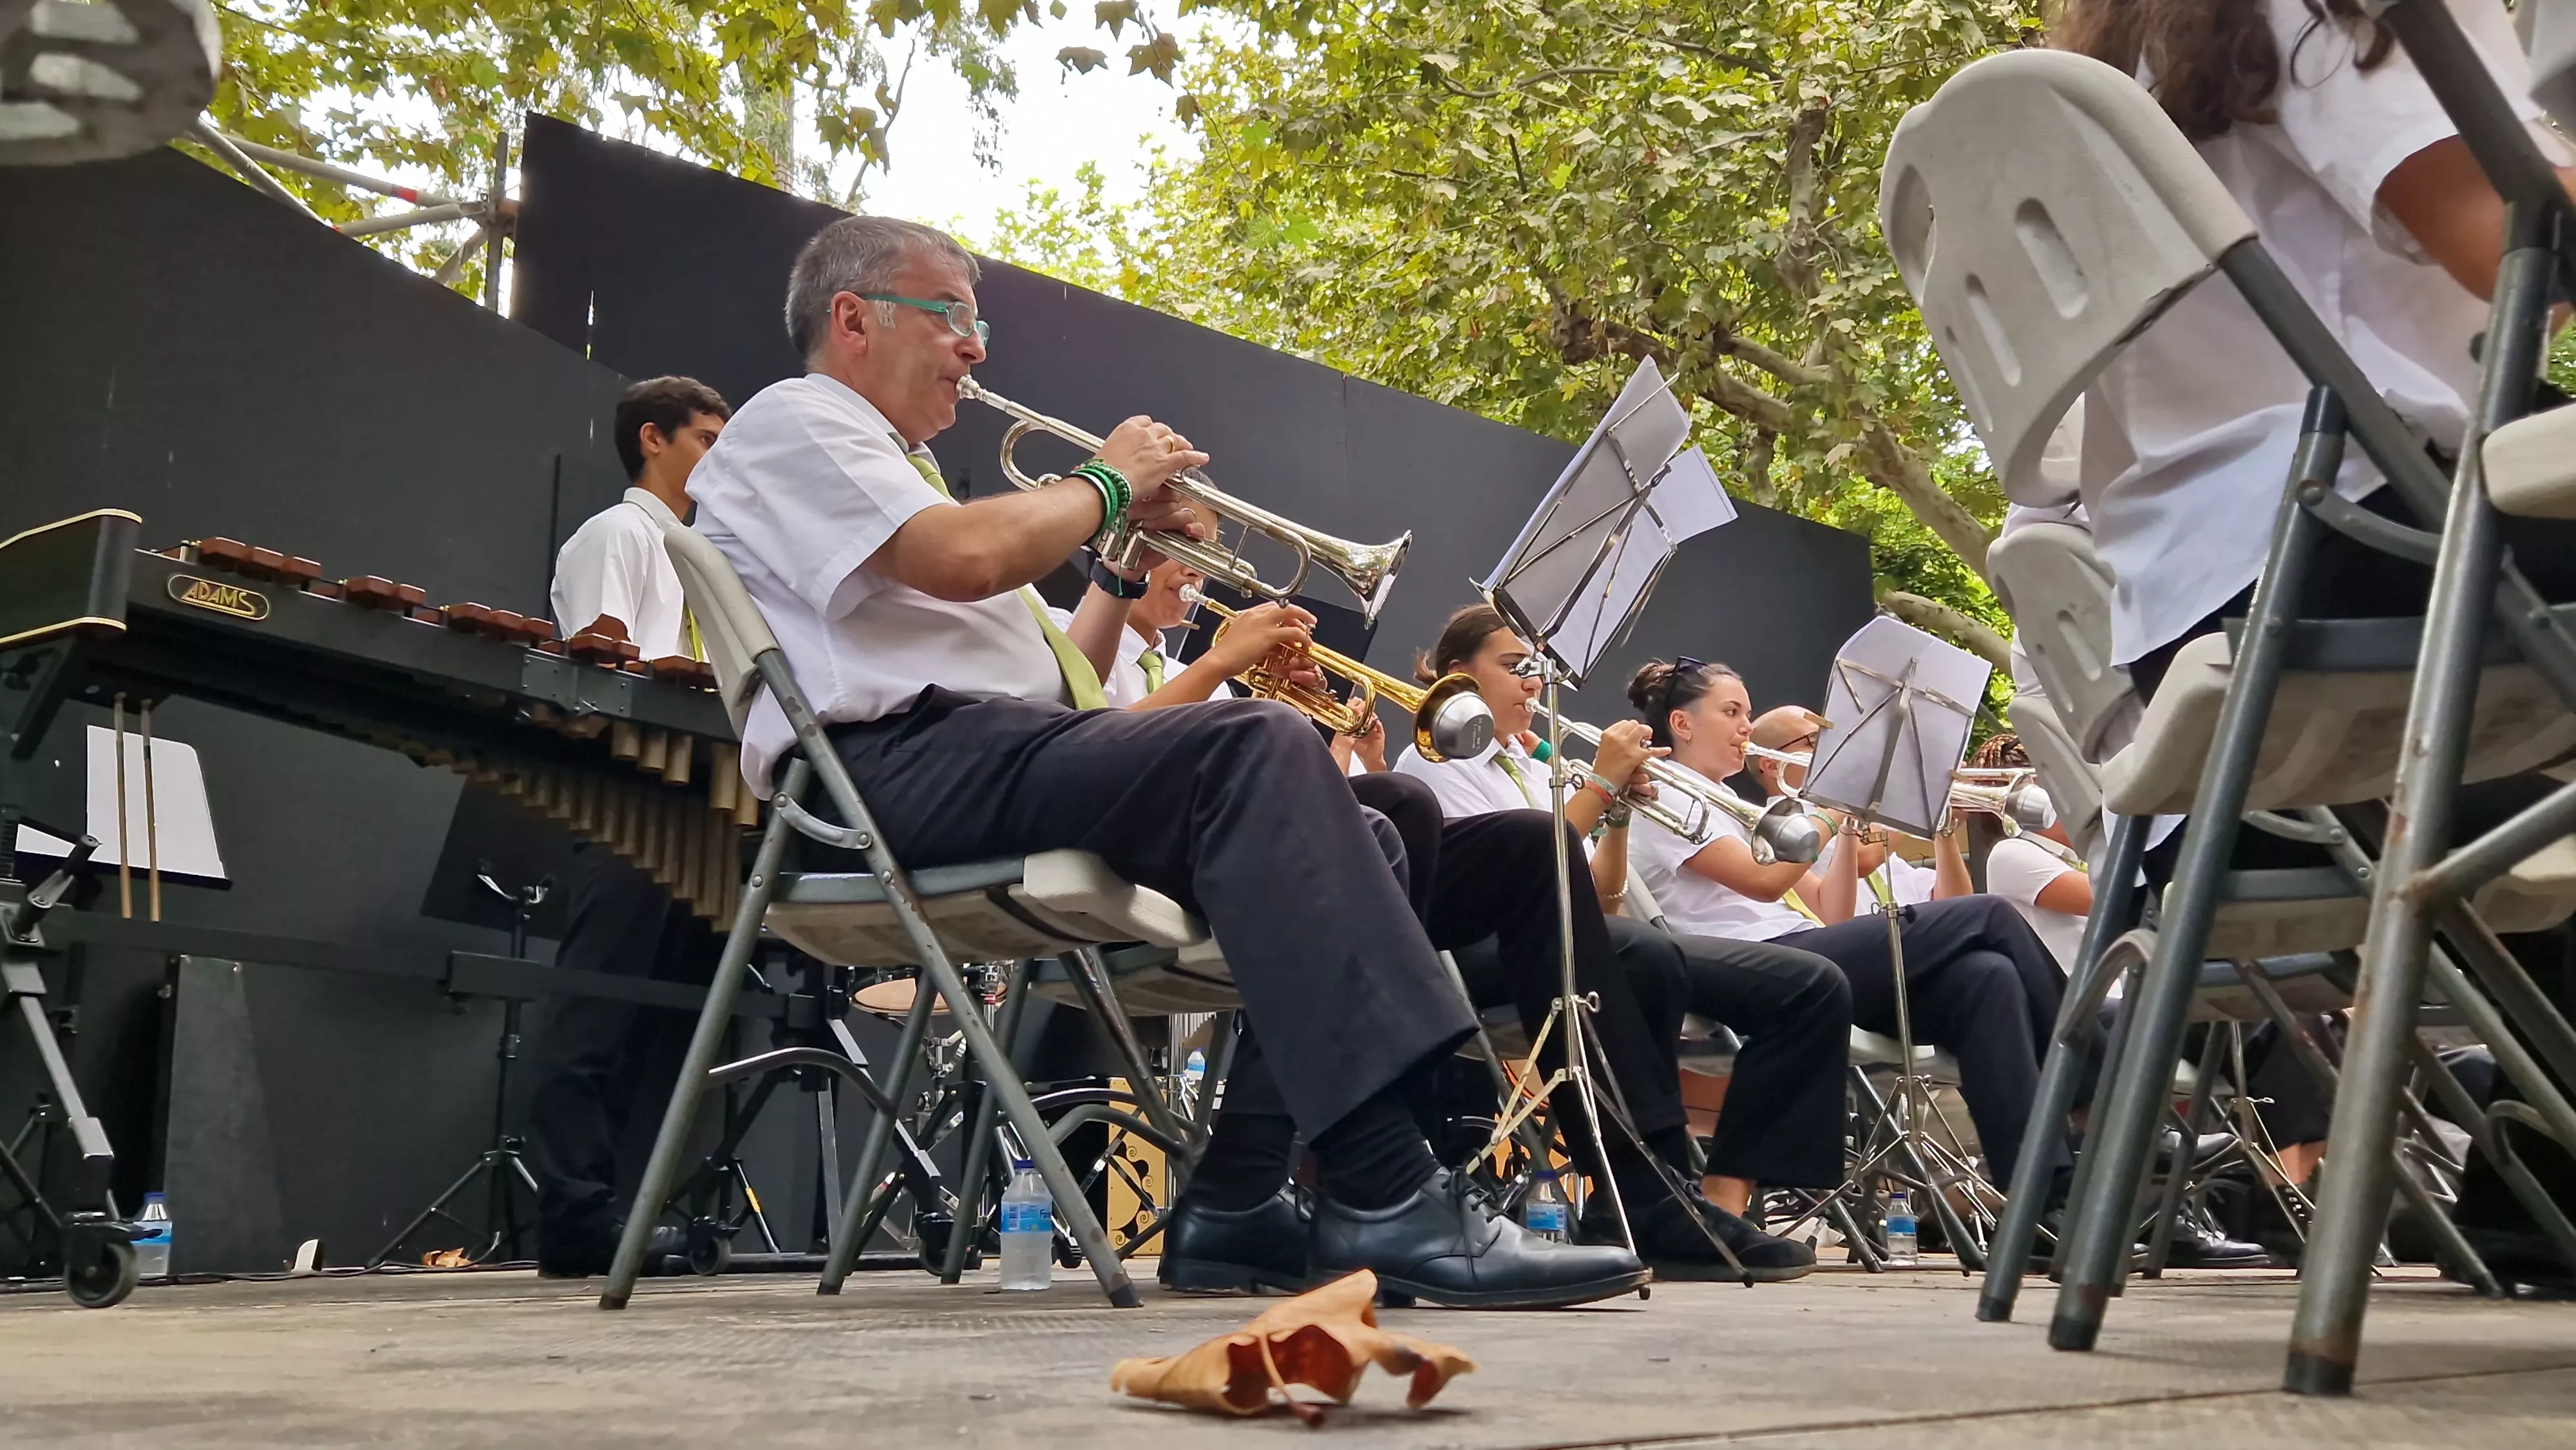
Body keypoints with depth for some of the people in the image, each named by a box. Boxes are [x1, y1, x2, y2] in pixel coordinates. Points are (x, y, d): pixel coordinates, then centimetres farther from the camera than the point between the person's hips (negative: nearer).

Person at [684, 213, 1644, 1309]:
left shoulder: (895, 466, 34)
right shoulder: (790, 421, 5)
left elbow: (1057, 686, 27)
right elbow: (969, 558, -16)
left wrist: (1126, 559, 15)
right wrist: (1107, 483, 1)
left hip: (1002, 750, 10)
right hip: (903, 766, -10)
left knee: (1348, 833, -2)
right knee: (1257, 748, -30)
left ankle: (1242, 1195, -9)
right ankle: (1385, 1199, -37)